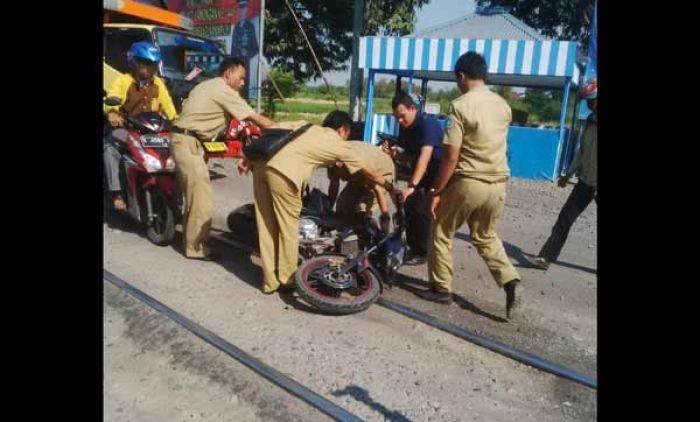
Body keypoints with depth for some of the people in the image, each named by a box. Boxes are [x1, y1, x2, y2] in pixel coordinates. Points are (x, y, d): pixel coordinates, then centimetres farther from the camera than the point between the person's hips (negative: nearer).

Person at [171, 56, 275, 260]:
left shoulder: (207, 85, 17)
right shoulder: (224, 91, -12)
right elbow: (255, 118, -13)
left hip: (185, 140, 10)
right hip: (188, 143, -10)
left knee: (196, 192, 16)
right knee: (201, 195, -6)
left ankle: (191, 239, 26)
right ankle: (196, 247, 2)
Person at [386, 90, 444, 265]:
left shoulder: (428, 124, -26)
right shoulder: (404, 127, -1)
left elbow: (424, 157, -37)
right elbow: (409, 154, 6)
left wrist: (412, 186, -46)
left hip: (438, 170, -8)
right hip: (420, 170, 8)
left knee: (423, 209, -14)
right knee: (410, 204, 5)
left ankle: (423, 252, 2)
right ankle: (413, 247, 20)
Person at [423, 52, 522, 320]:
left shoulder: (460, 106, -13)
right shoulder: (503, 105, 7)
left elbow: (450, 157, -17)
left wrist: (436, 191, -9)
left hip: (467, 183, -6)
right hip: (498, 184, 6)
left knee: (441, 234, 14)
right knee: (485, 237, 23)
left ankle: (441, 288, 21)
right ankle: (509, 282, 8)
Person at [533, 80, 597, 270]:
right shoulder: (590, 121, 8)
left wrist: (597, 185, -23)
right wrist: (568, 174, 16)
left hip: (595, 184, -6)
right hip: (586, 181, 6)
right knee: (565, 217, 0)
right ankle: (547, 256, 1)